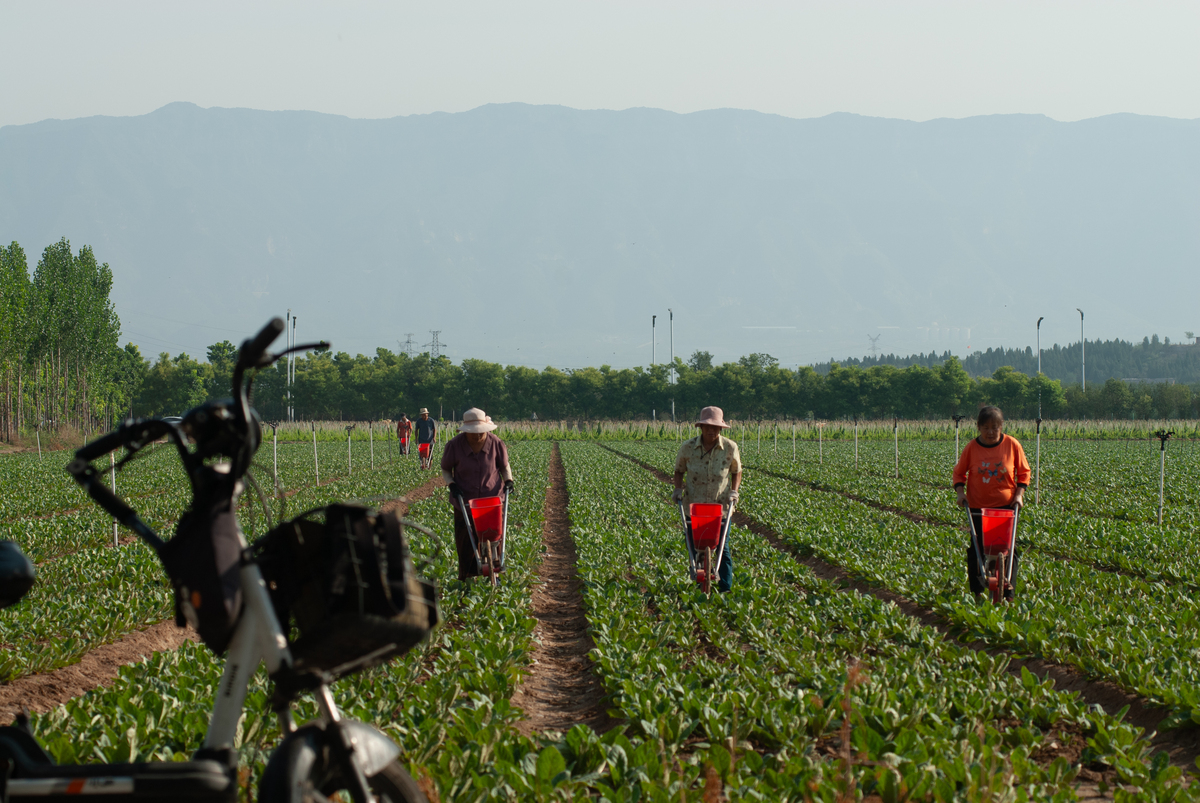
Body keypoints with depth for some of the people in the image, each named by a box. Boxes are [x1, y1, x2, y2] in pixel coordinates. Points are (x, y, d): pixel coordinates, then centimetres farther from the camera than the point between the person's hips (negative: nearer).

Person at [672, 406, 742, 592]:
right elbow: (679, 471, 12)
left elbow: (736, 472, 11)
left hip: (721, 507, -1)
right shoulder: (688, 447, -4)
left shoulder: (730, 448, -4)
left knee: (722, 548, -2)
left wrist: (734, 491, -4)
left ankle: (725, 588, 6)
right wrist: (678, 489, -5)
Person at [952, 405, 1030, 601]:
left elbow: (1023, 472, 8)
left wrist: (1019, 494, -4)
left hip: (1006, 506, 0)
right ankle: (977, 591, 12)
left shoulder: (1012, 445, -3)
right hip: (978, 507, 0)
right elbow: (959, 473, 9)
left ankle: (1008, 592, 5)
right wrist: (960, 493, -6)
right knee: (977, 549, 2)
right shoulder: (972, 447, -3)